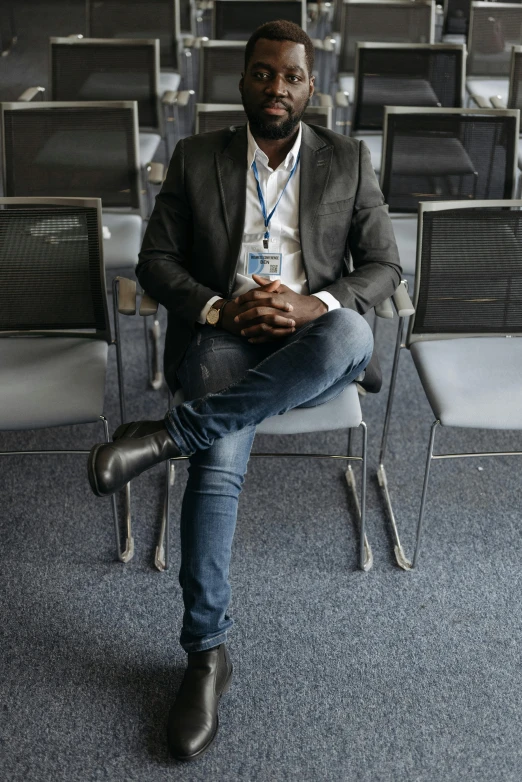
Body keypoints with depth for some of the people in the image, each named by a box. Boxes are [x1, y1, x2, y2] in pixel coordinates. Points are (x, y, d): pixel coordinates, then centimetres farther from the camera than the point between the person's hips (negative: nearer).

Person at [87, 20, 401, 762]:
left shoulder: (348, 160, 10)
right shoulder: (196, 158, 10)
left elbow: (383, 265, 5)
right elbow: (155, 260, 6)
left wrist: (311, 305, -16)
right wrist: (220, 310, -14)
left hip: (311, 340, 1)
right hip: (222, 336, 0)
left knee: (352, 335, -38)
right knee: (221, 461, -30)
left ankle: (171, 432, -31)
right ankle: (207, 651, -19)